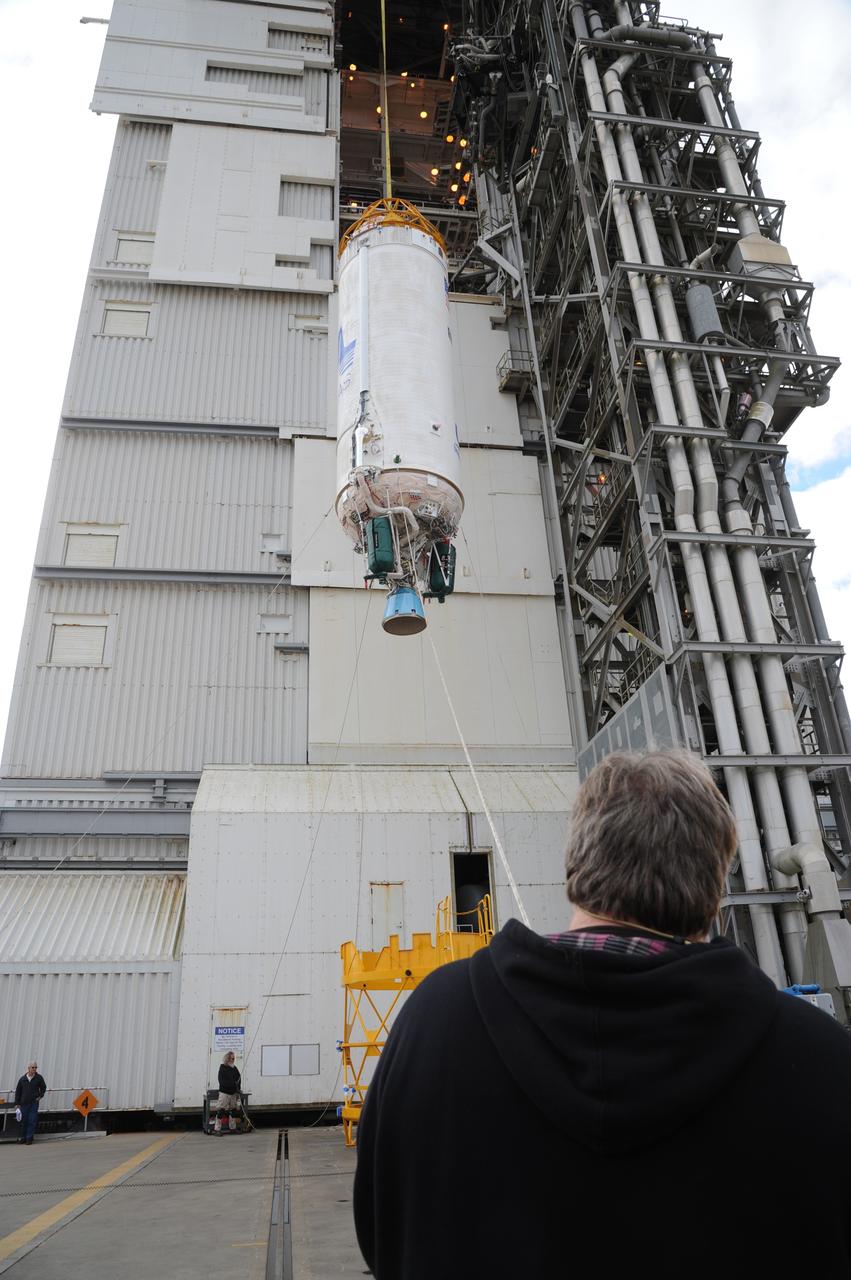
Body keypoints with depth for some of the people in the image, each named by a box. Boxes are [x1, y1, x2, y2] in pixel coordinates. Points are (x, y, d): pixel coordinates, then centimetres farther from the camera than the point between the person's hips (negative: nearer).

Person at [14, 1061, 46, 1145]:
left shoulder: (39, 1078, 0)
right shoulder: (22, 1079, 1)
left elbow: (43, 1088, 12)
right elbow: (18, 1091, 7)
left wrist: (40, 1096, -1)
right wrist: (17, 1103, 3)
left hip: (34, 1103, -1)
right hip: (24, 1103, 2)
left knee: (32, 1121, -4)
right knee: (24, 1121, 9)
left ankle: (29, 1138, 3)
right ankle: (23, 1137, 24)